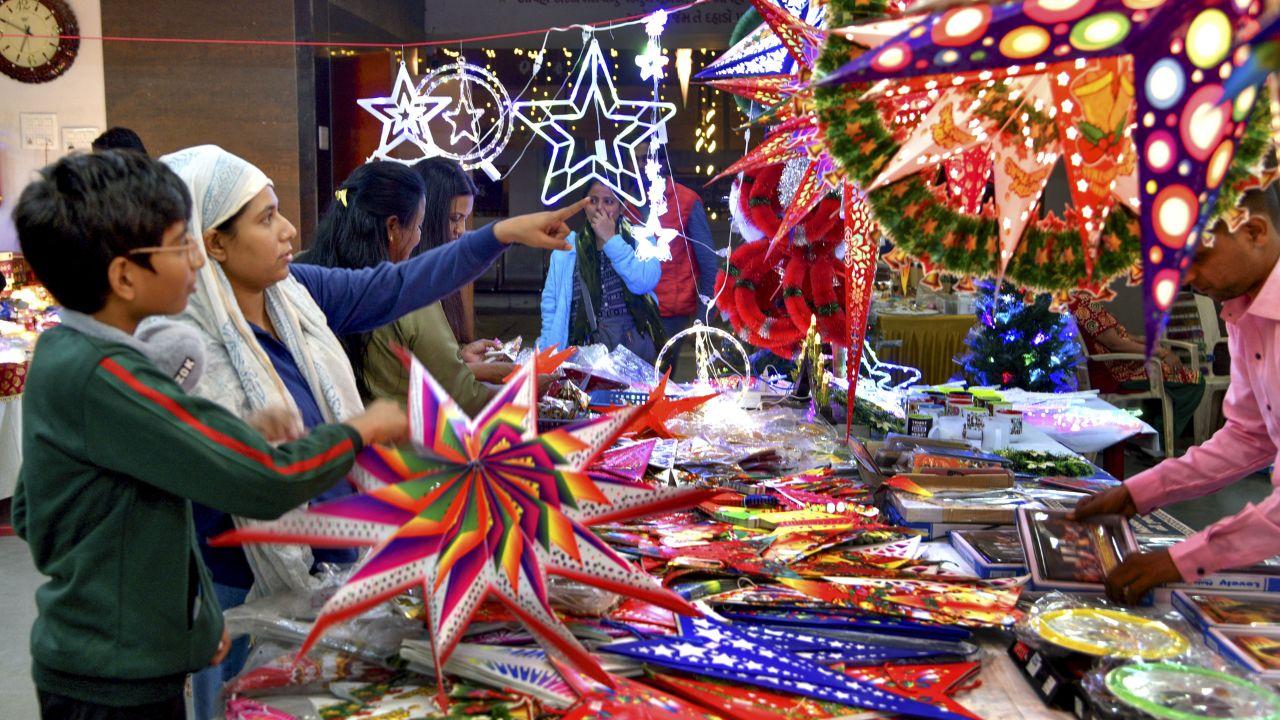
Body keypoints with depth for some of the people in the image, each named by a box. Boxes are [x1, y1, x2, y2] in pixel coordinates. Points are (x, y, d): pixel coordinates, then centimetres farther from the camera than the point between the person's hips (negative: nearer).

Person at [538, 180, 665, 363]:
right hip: (583, 346, 1)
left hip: (634, 345, -1)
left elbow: (645, 282, -12)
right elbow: (551, 302, 10)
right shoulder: (567, 246, 10)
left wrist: (611, 239, -9)